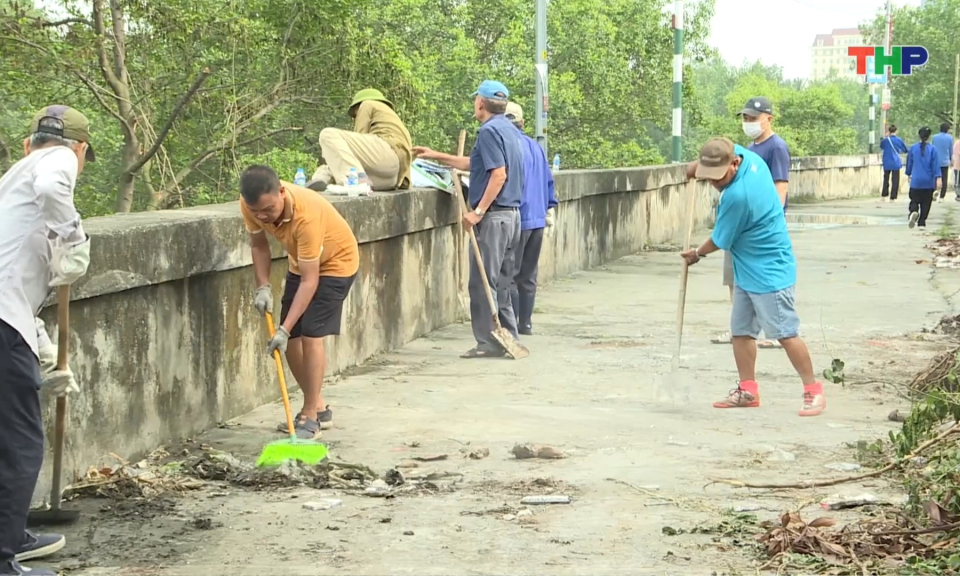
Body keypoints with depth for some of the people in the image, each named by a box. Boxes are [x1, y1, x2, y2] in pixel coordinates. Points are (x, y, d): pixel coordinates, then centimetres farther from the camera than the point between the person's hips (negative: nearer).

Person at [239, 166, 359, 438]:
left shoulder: (306, 214, -41)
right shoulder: (252, 204, -24)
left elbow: (309, 280, -36)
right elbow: (259, 244, -2)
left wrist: (284, 329, -38)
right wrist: (263, 286, -15)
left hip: (335, 262, -7)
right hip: (301, 262, 7)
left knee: (311, 334, -16)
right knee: (290, 338, 3)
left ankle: (310, 417, -6)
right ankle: (319, 407, 19)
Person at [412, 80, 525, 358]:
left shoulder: (489, 131, -13)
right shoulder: (509, 130, 17)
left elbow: (499, 174, -22)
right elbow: (478, 165, 27)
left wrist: (478, 211, -20)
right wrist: (437, 156, 32)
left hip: (493, 216, -9)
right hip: (512, 214, 9)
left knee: (482, 282, -3)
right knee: (501, 282, 14)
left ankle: (489, 343, -1)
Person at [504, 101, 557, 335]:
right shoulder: (536, 146, 13)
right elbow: (548, 180, 18)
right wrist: (549, 208, 25)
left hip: (517, 219, -8)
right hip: (538, 219, 8)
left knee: (510, 276, -3)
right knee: (528, 276, 14)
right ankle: (525, 323, 17)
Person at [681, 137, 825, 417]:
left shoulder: (737, 196, -28)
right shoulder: (749, 156, -4)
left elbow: (719, 241, -14)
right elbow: (721, 152, 23)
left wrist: (697, 254, 5)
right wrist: (698, 165, 12)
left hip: (768, 272, -10)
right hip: (746, 269, 10)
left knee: (785, 333, -6)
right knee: (741, 331, 11)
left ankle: (813, 391, 3)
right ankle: (748, 391, 18)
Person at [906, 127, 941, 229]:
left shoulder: (913, 148, 0)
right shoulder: (933, 149, -5)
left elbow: (909, 163, 10)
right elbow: (936, 165, -8)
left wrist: (908, 174, 25)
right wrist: (938, 178, -7)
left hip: (916, 181, 1)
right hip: (929, 182, -1)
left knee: (914, 200, 5)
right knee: (926, 203, 9)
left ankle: (913, 212, -26)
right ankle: (922, 223, 9)